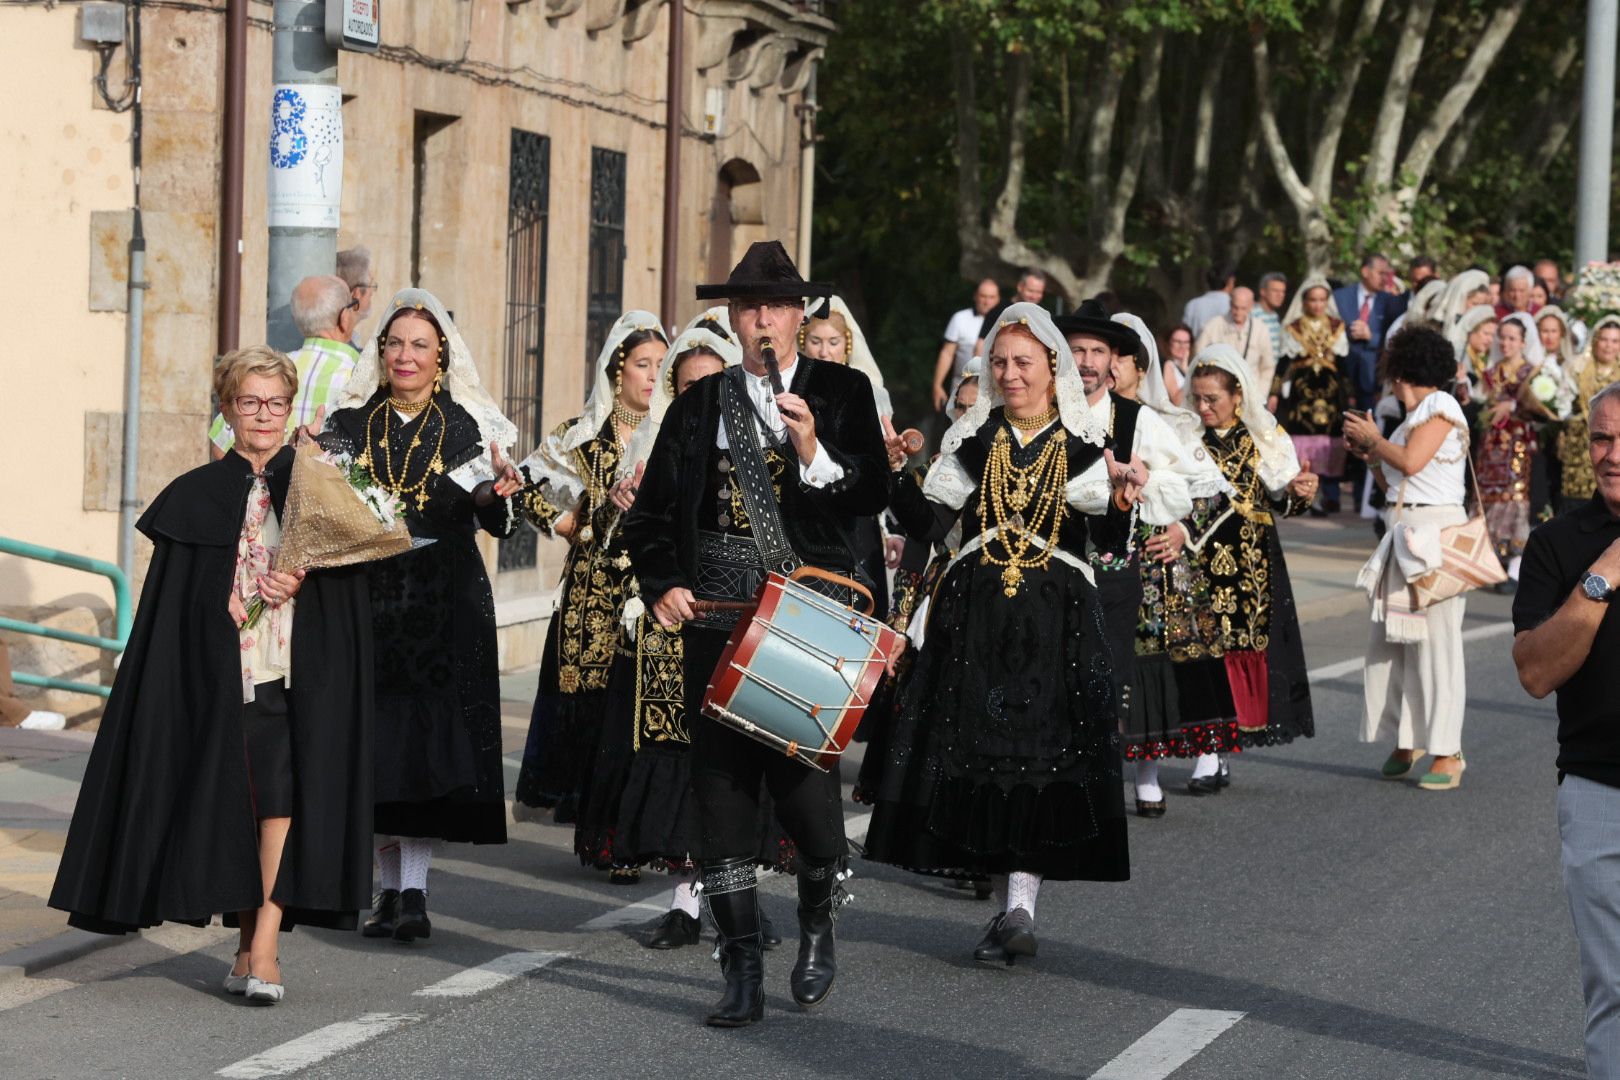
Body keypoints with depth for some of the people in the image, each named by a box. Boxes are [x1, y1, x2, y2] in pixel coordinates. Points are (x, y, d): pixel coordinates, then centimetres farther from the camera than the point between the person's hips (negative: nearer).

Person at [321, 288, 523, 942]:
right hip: (367, 599, 2)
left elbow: (494, 519, -4)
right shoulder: (348, 423, 9)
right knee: (376, 741, 0)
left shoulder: (468, 426, 4)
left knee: (430, 738, -9)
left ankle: (414, 891, -8)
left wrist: (492, 493, -26)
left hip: (444, 601, -2)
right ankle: (392, 889, 10)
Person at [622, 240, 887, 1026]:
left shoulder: (842, 393, 5)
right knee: (721, 786, -1)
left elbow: (872, 497, -4)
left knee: (805, 776, -6)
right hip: (717, 620, 2)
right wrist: (662, 584, 0)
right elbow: (651, 512, 15)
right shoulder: (700, 405, 11)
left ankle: (817, 920, 23)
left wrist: (815, 453, -20)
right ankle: (742, 969, 6)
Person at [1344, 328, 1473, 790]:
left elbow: (1411, 461, -17)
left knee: (1436, 641, -7)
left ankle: (1447, 752, -5)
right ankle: (1407, 740, 16)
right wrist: (1369, 453, 10)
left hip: (1437, 531, -9)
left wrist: (1373, 438, -2)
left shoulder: (1440, 406, -6)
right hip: (1406, 534, 9)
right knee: (1390, 639, 8)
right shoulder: (1416, 414, 19)